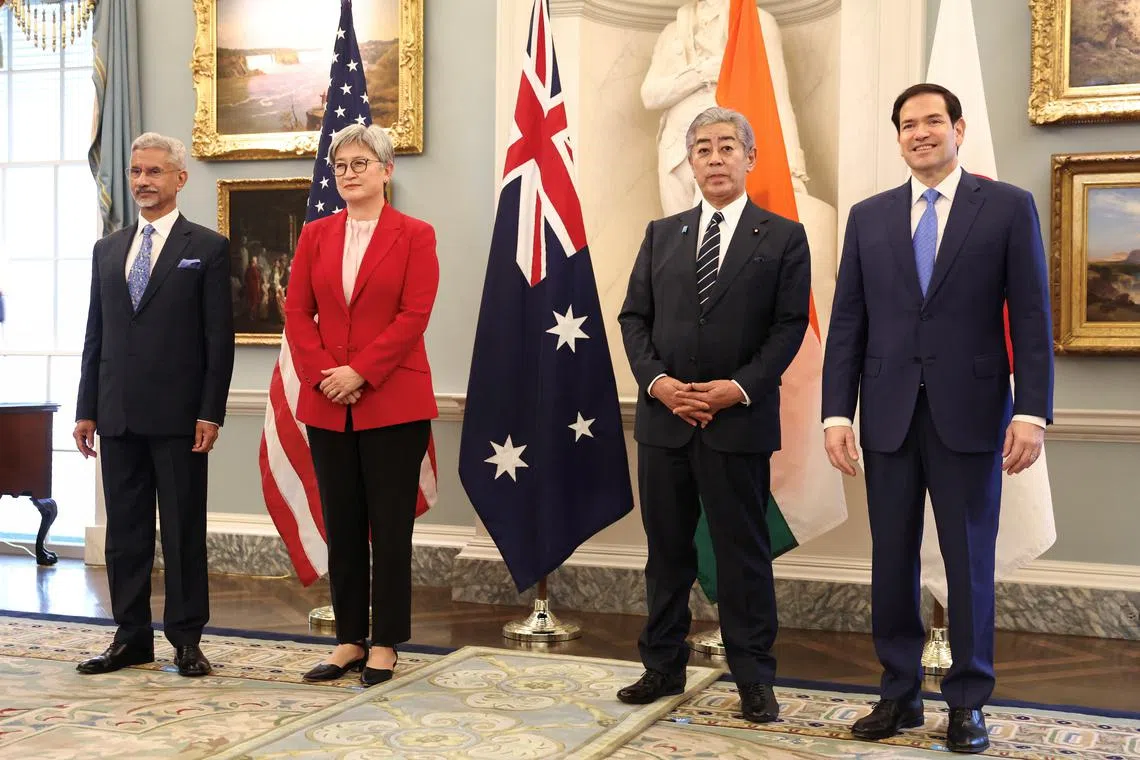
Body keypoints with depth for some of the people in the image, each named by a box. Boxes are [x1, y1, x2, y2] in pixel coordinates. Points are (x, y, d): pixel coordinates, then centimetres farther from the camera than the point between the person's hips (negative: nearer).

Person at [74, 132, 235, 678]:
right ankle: (131, 637, 19)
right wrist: (86, 409, 9)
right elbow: (95, 336, 14)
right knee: (125, 530, 9)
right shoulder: (107, 250, 15)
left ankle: (186, 639, 11)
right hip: (118, 416, 5)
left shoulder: (207, 248, 0)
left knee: (184, 531, 2)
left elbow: (219, 337, -5)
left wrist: (210, 412, -11)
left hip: (177, 416, -5)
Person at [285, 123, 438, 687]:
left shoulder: (414, 235, 0)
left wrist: (359, 372, -15)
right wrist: (323, 374, -9)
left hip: (393, 402, -4)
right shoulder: (315, 235, 12)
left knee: (390, 528, 1)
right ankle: (349, 640, 18)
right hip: (327, 405, 4)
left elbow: (413, 316, -9)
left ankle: (385, 645, 11)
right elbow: (297, 313, 6)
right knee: (341, 527, 8)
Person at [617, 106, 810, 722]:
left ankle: (754, 680, 13)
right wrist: (657, 381, -8)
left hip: (739, 419, -3)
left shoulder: (782, 238, 2)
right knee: (666, 549, 11)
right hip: (664, 415, 4)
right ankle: (663, 667, 22)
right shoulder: (662, 234, 12)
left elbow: (789, 326, -4)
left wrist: (740, 387, -15)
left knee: (744, 552, 3)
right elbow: (634, 317, 8)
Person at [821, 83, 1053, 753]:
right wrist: (838, 412, -1)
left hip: (970, 414, -2)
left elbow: (1032, 318, -2)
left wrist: (1032, 412, -10)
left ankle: (968, 701, 17)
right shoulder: (869, 216, 9)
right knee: (892, 559, 8)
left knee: (970, 560, 5)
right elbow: (848, 321, 7)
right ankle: (900, 693, 20)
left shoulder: (1008, 207, 2)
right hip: (888, 414, 3)